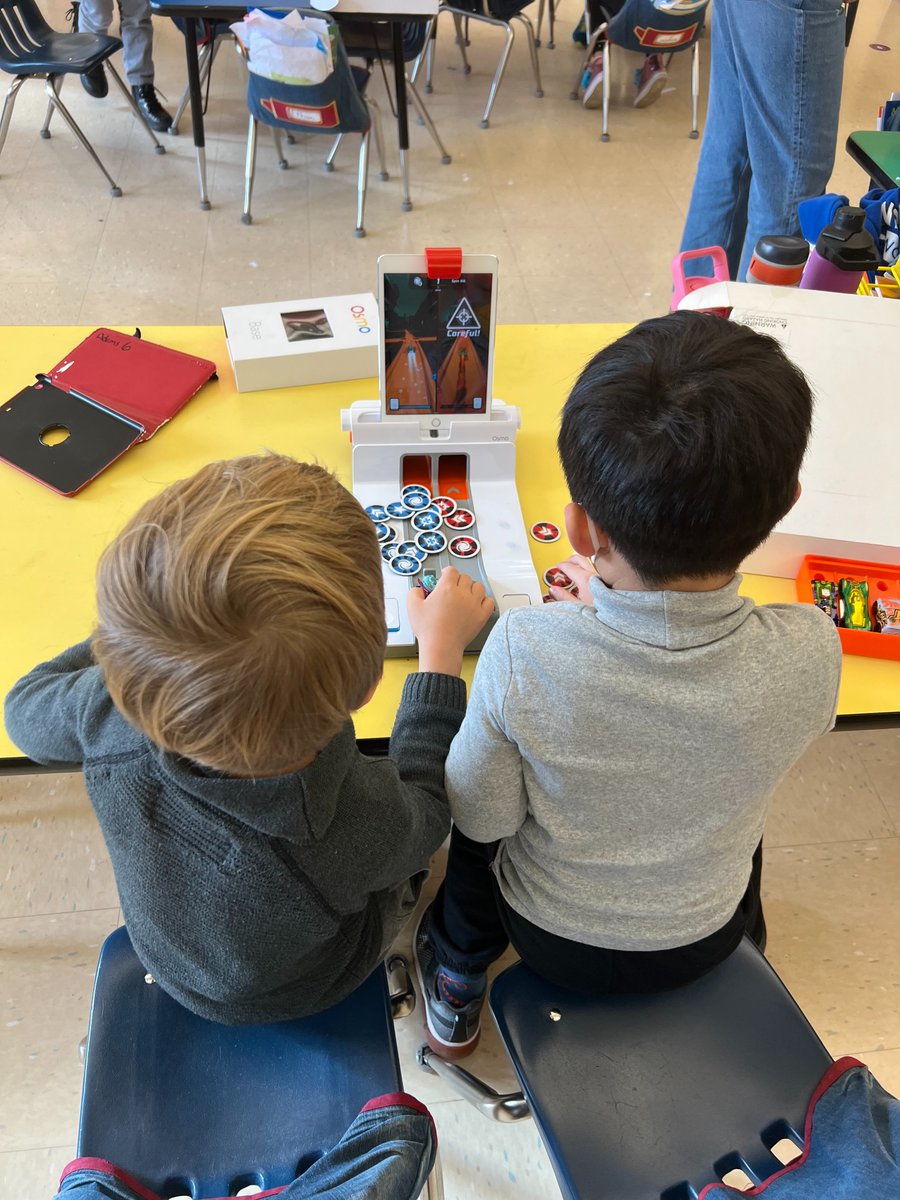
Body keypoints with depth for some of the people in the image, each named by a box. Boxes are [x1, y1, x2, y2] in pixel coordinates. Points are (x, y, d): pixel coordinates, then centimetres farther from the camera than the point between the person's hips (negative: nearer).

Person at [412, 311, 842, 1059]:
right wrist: (612, 609, 0)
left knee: (470, 798, 26)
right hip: (702, 941, 2)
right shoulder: (808, 654, -31)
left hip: (551, 939, -1)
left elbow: (483, 818, -20)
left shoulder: (522, 655, -38)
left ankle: (458, 985, 45)